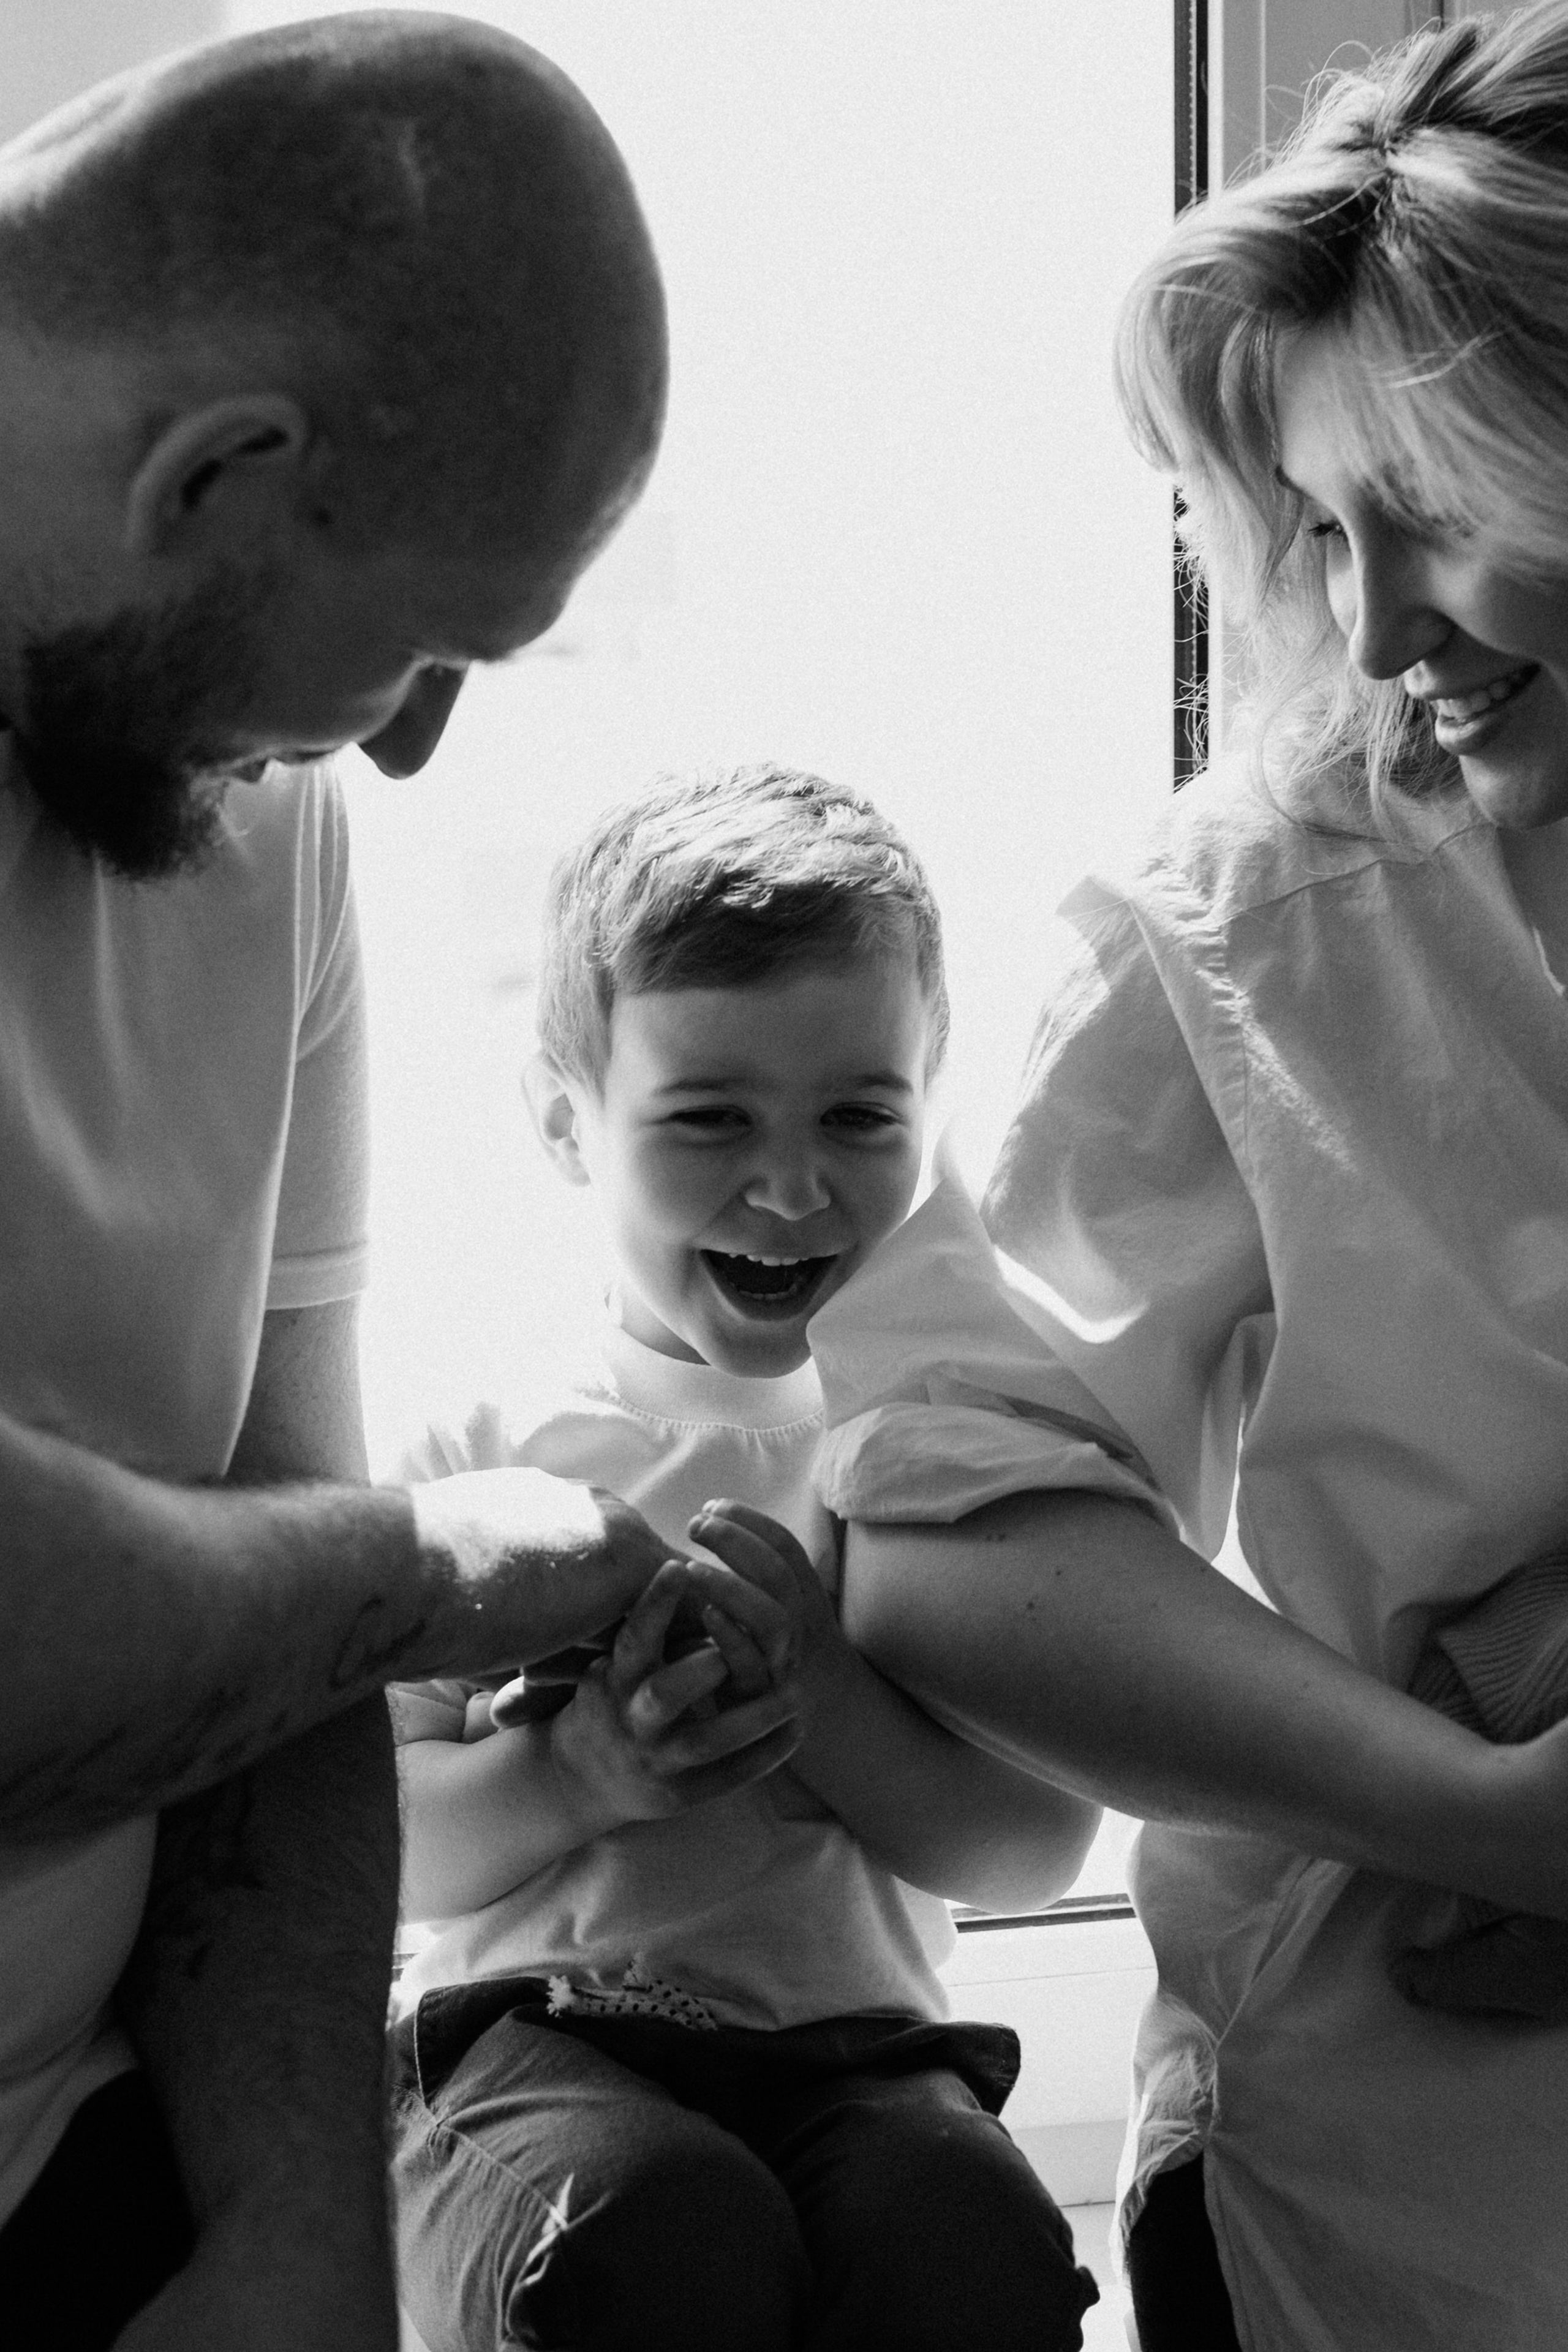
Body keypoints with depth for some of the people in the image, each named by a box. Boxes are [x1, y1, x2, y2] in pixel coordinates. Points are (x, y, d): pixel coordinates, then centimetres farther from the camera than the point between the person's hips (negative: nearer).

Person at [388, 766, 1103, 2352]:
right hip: (539, 2031, -1)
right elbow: (376, 1849, 3)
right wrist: (571, 1775, -17)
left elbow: (1033, 1849, 1)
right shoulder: (487, 1444, 4)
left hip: (857, 2047, 1)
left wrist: (813, 1690, -16)